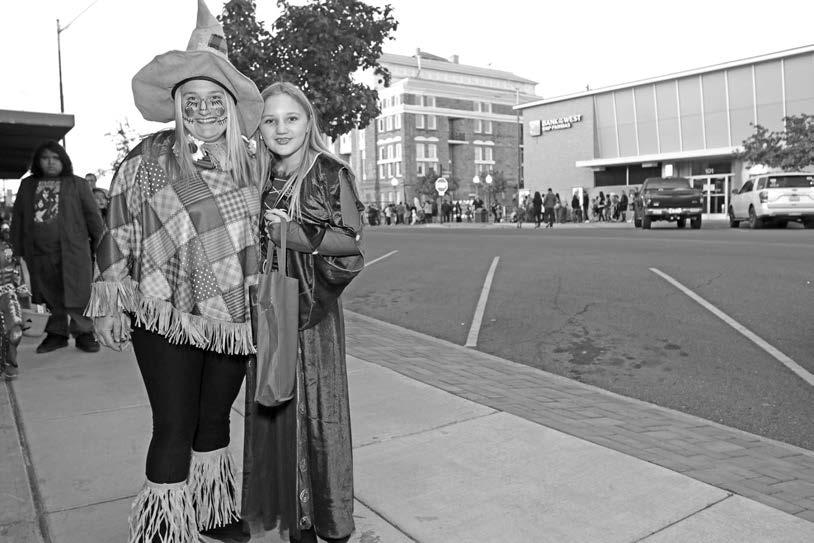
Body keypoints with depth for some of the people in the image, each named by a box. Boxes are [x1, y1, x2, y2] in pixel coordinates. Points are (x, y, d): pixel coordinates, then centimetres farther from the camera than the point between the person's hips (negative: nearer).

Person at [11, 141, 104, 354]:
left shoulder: (77, 184, 6)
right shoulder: (27, 185, 16)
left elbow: (92, 214, 3)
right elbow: (18, 218, 17)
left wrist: (101, 244, -1)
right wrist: (18, 248, 12)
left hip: (72, 250, -3)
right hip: (39, 252, 3)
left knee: (77, 294, -3)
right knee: (51, 296, 9)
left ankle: (83, 333, 7)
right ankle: (56, 334, 20)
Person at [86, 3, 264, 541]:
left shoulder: (247, 163, 6)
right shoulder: (147, 161, -5)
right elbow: (118, 234, -4)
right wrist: (111, 305, -3)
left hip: (234, 316, 4)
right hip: (167, 319, -4)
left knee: (215, 418, 17)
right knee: (174, 428, 1)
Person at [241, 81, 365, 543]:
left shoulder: (331, 174, -4)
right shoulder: (258, 179, 11)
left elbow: (351, 240, -10)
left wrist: (292, 232, -15)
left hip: (314, 307, -5)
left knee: (317, 407, 0)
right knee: (273, 408, 8)